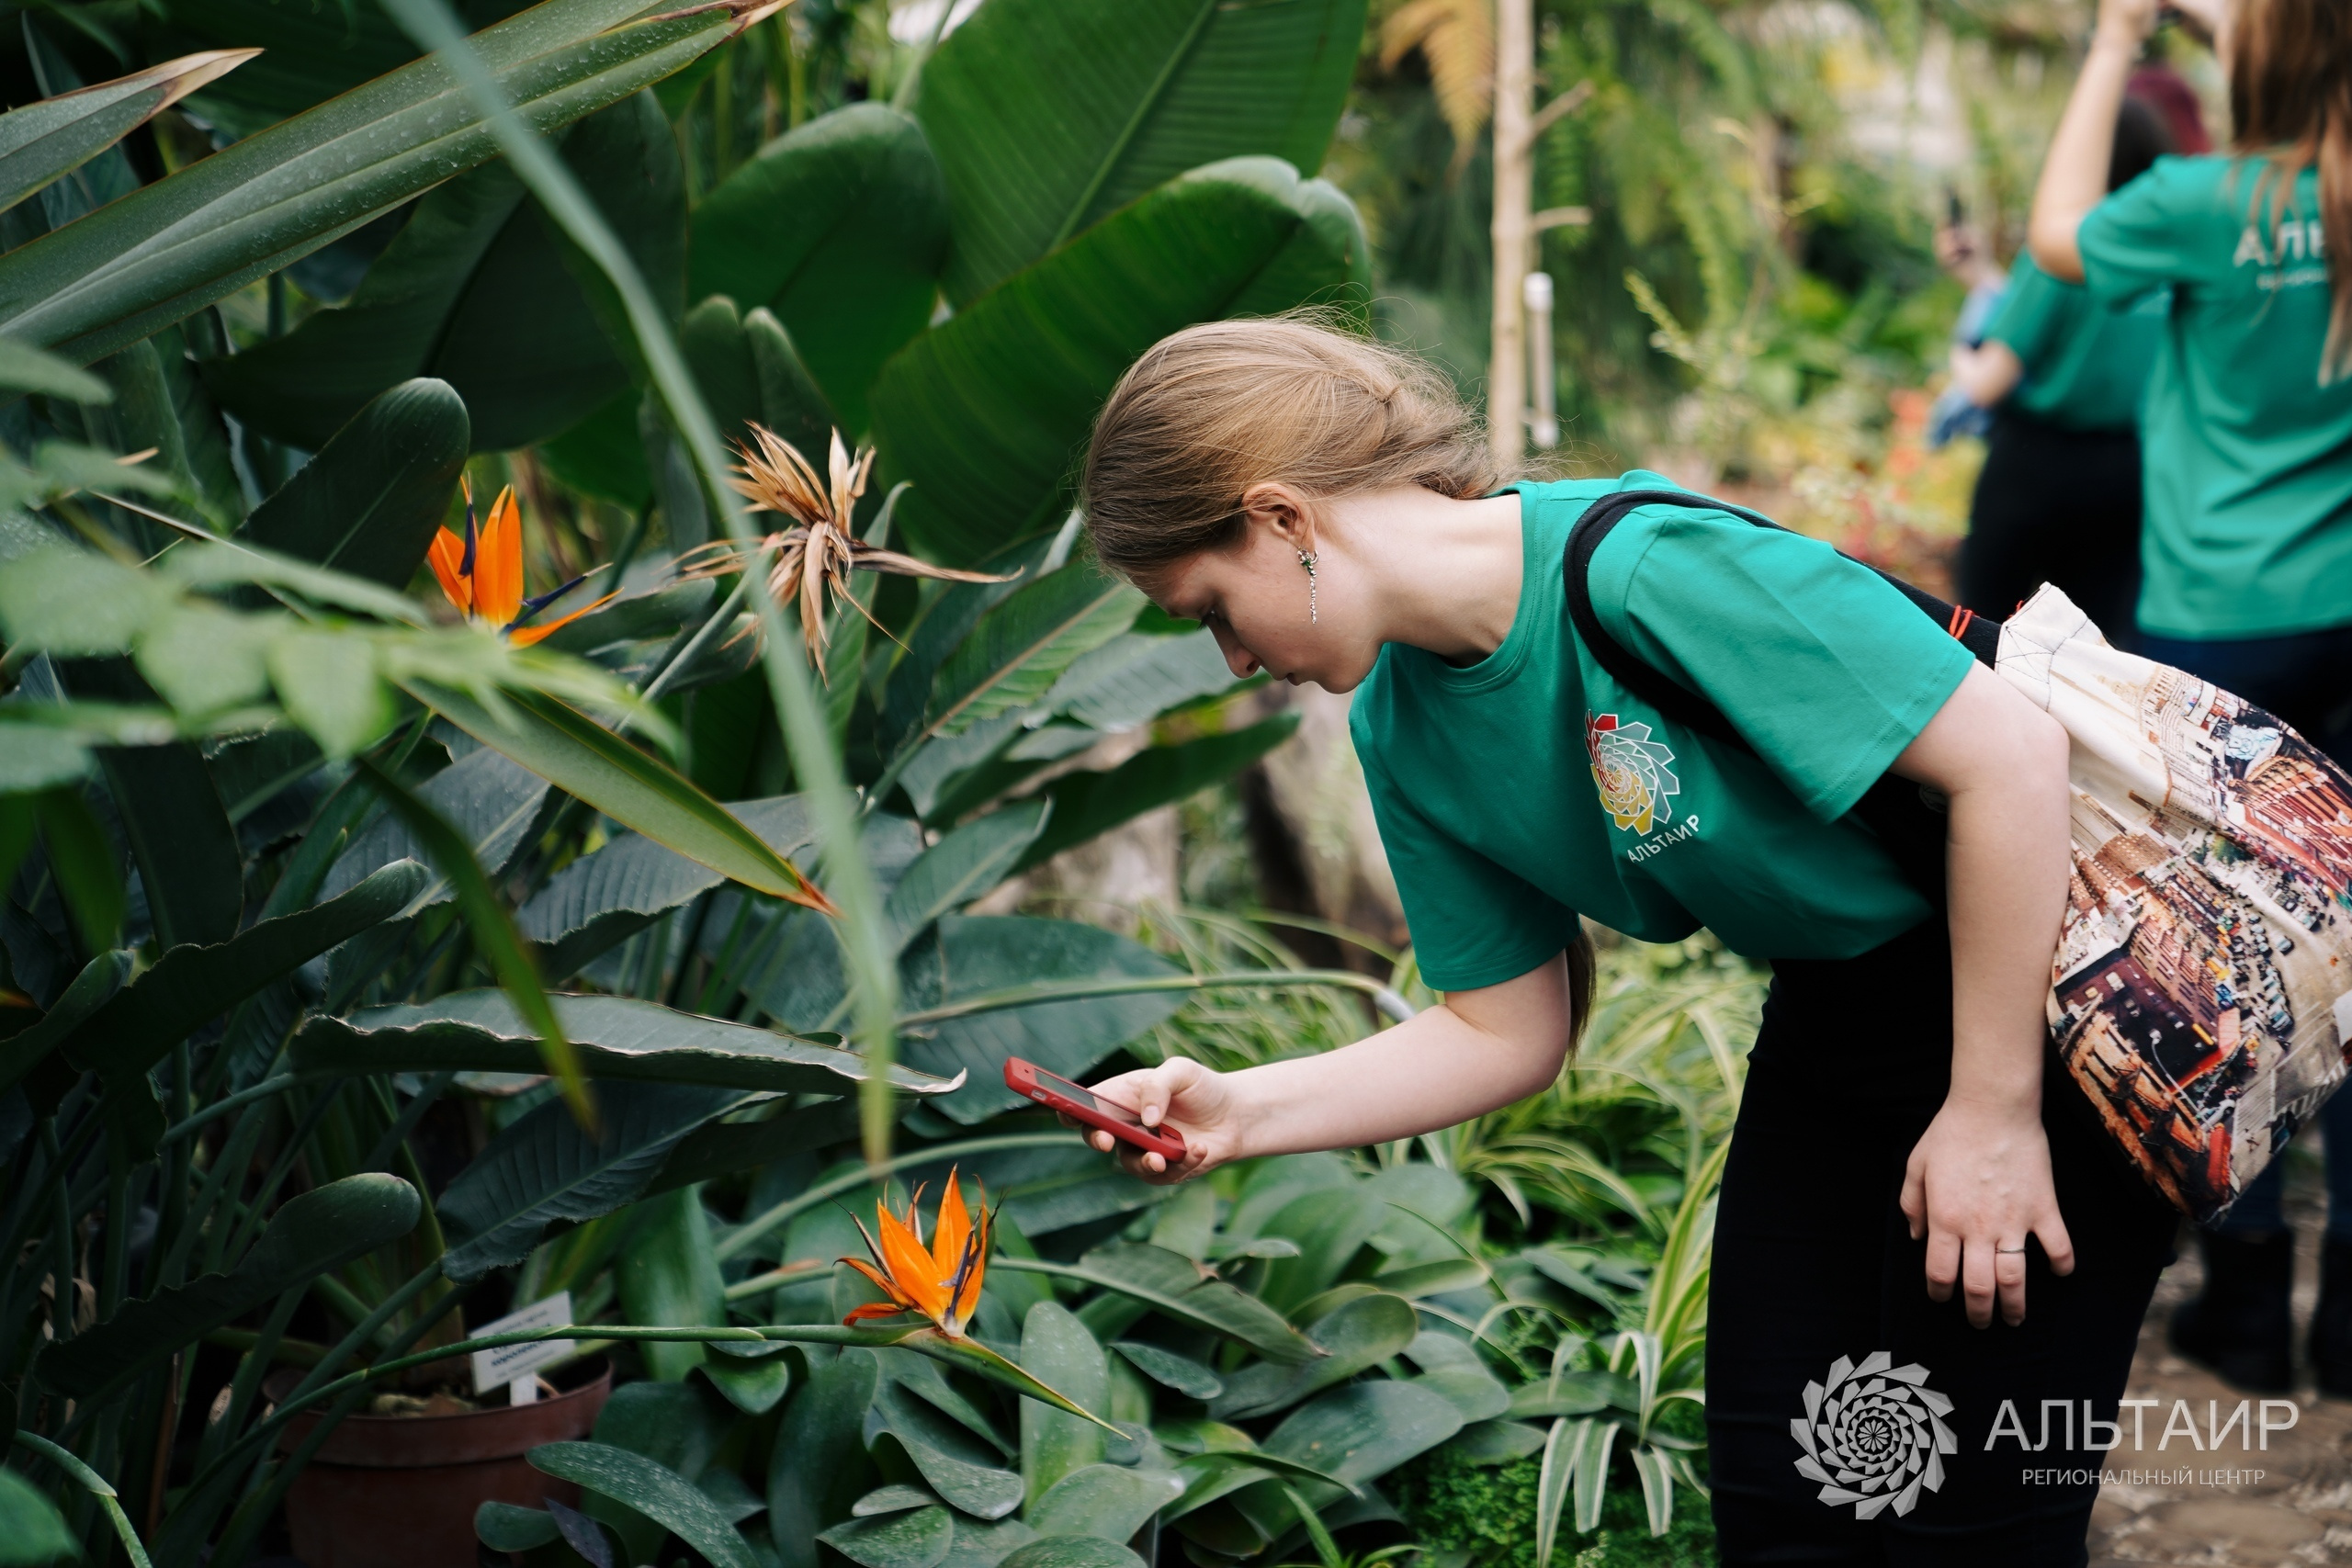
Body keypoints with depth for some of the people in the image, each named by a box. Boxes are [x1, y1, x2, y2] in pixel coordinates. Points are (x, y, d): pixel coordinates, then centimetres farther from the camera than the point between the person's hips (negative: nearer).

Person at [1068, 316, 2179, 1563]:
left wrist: (1993, 1110, -22)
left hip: (2040, 991, -7)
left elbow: (2012, 757, -27)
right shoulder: (1403, 736, -3)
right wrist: (1241, 1111, -10)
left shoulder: (1641, 564, -29)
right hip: (1833, 1026, 7)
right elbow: (1504, 1033, 4)